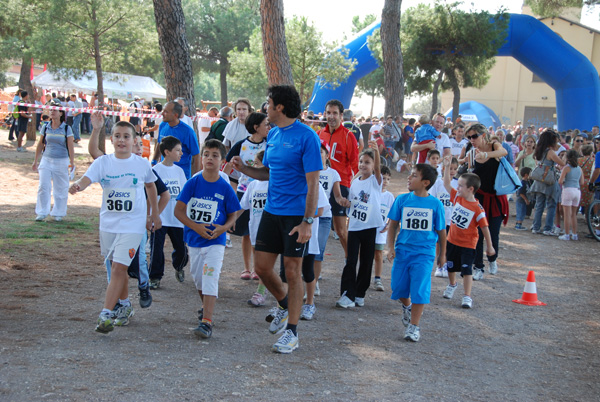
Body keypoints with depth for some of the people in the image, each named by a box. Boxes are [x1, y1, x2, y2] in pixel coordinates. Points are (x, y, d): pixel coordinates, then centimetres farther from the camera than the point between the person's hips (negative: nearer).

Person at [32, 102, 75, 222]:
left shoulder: (66, 129, -3)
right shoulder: (45, 127, 5)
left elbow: (70, 148, -4)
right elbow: (40, 145, 12)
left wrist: (72, 163, -11)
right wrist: (35, 161, 14)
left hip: (61, 162, -2)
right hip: (46, 160, 2)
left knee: (61, 189, 3)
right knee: (43, 187, -4)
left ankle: (58, 213, 16)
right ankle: (42, 213, 5)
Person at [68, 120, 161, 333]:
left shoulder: (142, 164, -3)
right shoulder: (103, 162, -4)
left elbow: (150, 186, 15)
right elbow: (87, 179, -20)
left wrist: (155, 214, 18)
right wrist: (77, 185, -44)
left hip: (132, 224, -3)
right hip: (108, 222, 3)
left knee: (119, 267, -13)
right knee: (116, 267, 17)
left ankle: (105, 314, -13)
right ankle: (125, 305, 37)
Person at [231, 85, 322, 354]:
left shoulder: (306, 137, -14)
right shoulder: (273, 135, 10)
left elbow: (312, 183, -16)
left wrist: (307, 221, -20)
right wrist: (244, 169, 1)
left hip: (296, 214, -7)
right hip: (272, 211, 7)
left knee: (292, 271, -1)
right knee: (262, 267, 8)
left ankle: (291, 332, 9)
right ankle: (285, 305, 36)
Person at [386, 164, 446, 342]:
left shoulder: (435, 204, -5)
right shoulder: (402, 200, -1)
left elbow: (441, 231, 6)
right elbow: (393, 225, 6)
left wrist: (442, 254, 12)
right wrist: (390, 248, -3)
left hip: (424, 253, -2)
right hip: (403, 250, 2)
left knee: (419, 289, -8)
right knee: (398, 287, 7)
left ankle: (414, 326, 3)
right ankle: (407, 306, 40)